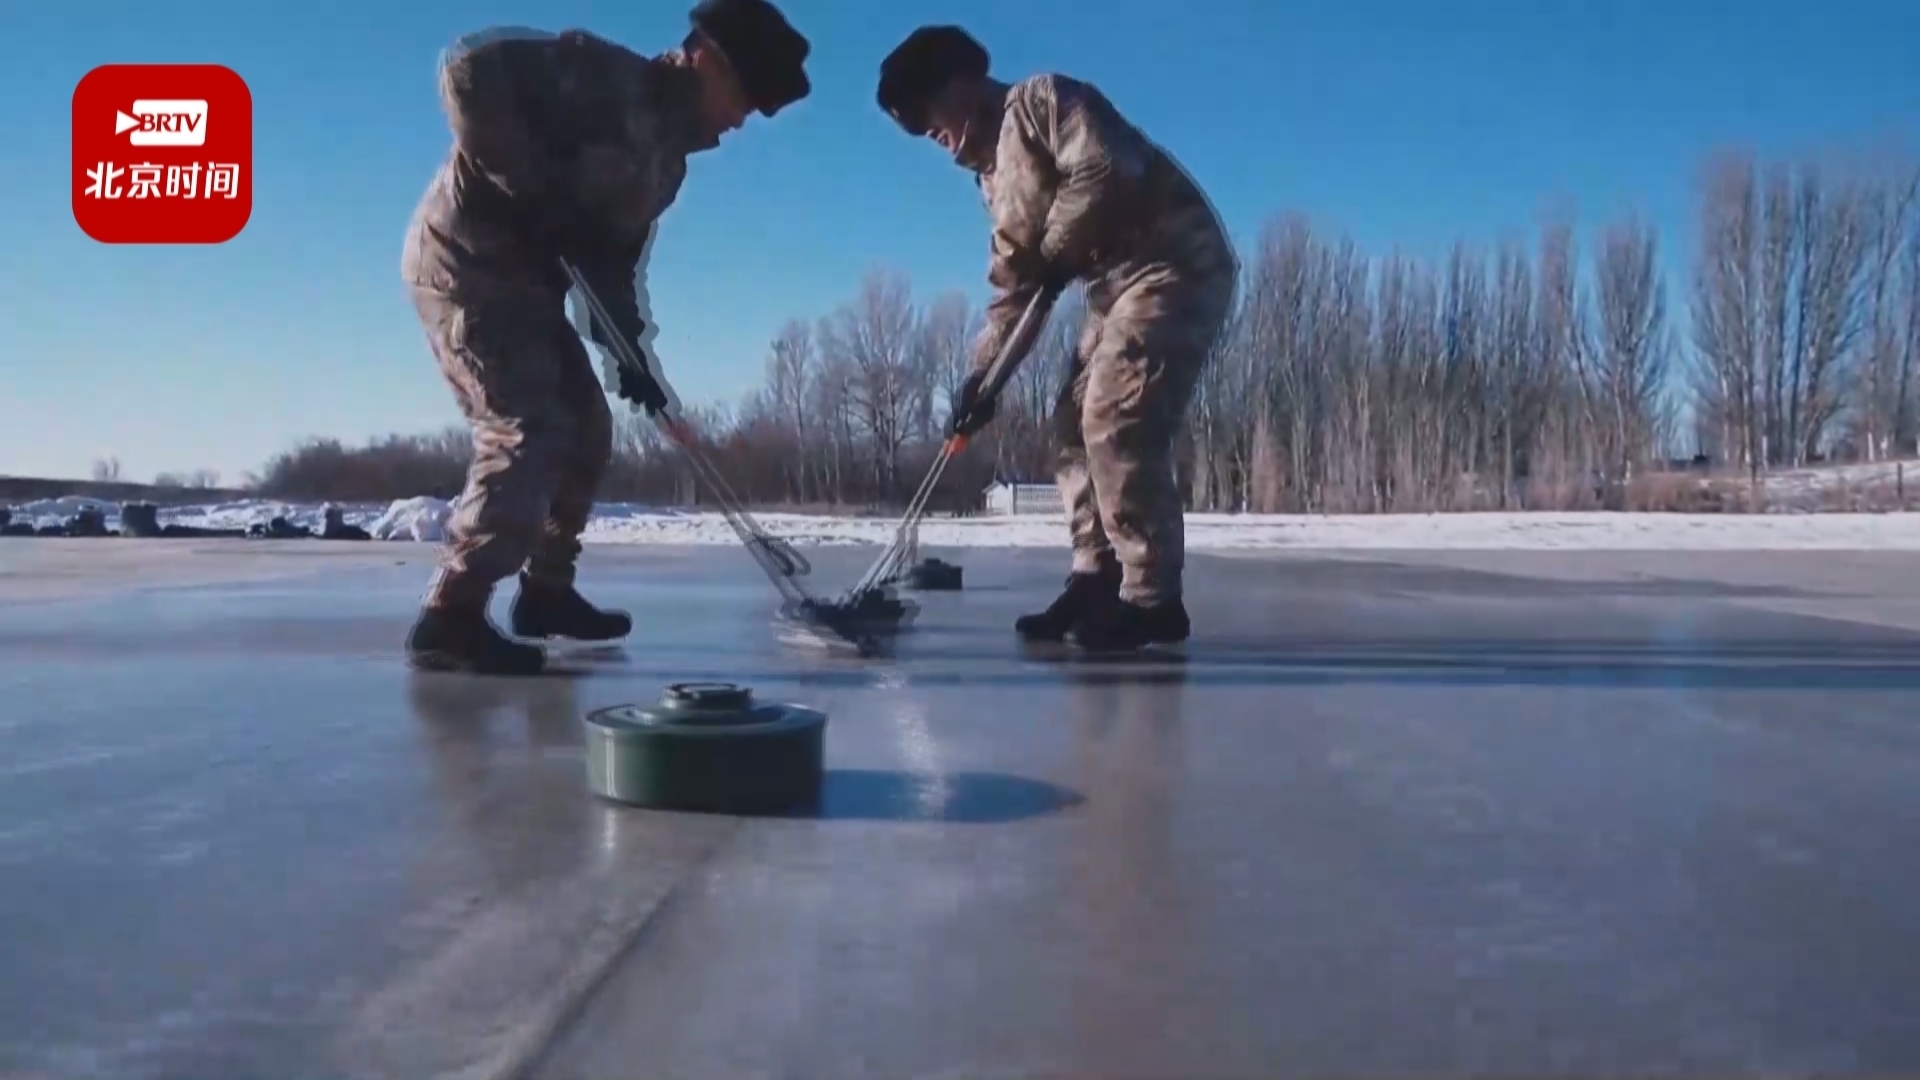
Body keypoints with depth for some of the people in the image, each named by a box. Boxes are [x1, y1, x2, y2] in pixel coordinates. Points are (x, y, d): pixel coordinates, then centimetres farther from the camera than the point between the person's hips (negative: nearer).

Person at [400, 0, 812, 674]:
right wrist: (531, 185, -26)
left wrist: (634, 354, 7)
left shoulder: (667, 157, 12)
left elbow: (616, 257, 15)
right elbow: (470, 67, -25)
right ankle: (449, 616, -12)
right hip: (466, 258, -10)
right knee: (529, 434, -17)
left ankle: (545, 588, 24)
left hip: (525, 278, 10)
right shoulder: (599, 73, -15)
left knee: (586, 430, 12)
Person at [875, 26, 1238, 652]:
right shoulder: (993, 177, 21)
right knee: (1075, 424, 6)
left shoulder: (1041, 99, -7)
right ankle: (1096, 582, 10)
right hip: (1119, 285, 10)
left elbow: (1106, 169, -24)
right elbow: (1011, 288, 19)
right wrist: (984, 373, 9)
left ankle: (1151, 598, -14)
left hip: (1175, 264, -10)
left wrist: (1054, 253, -12)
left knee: (1117, 420, -19)